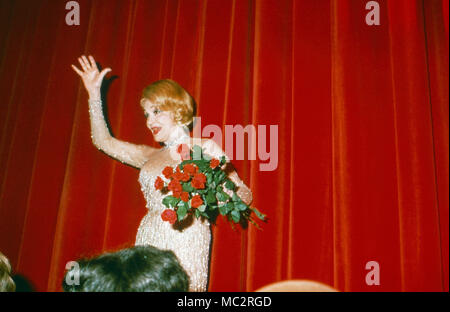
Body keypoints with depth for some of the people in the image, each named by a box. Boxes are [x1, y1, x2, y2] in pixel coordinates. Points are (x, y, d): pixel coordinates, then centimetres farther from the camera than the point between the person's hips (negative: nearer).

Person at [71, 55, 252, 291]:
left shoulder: (203, 149, 1)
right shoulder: (151, 156, 17)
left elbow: (244, 197, -2)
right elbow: (103, 142, 23)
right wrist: (94, 94, 19)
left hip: (184, 246, -5)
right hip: (148, 245, 5)